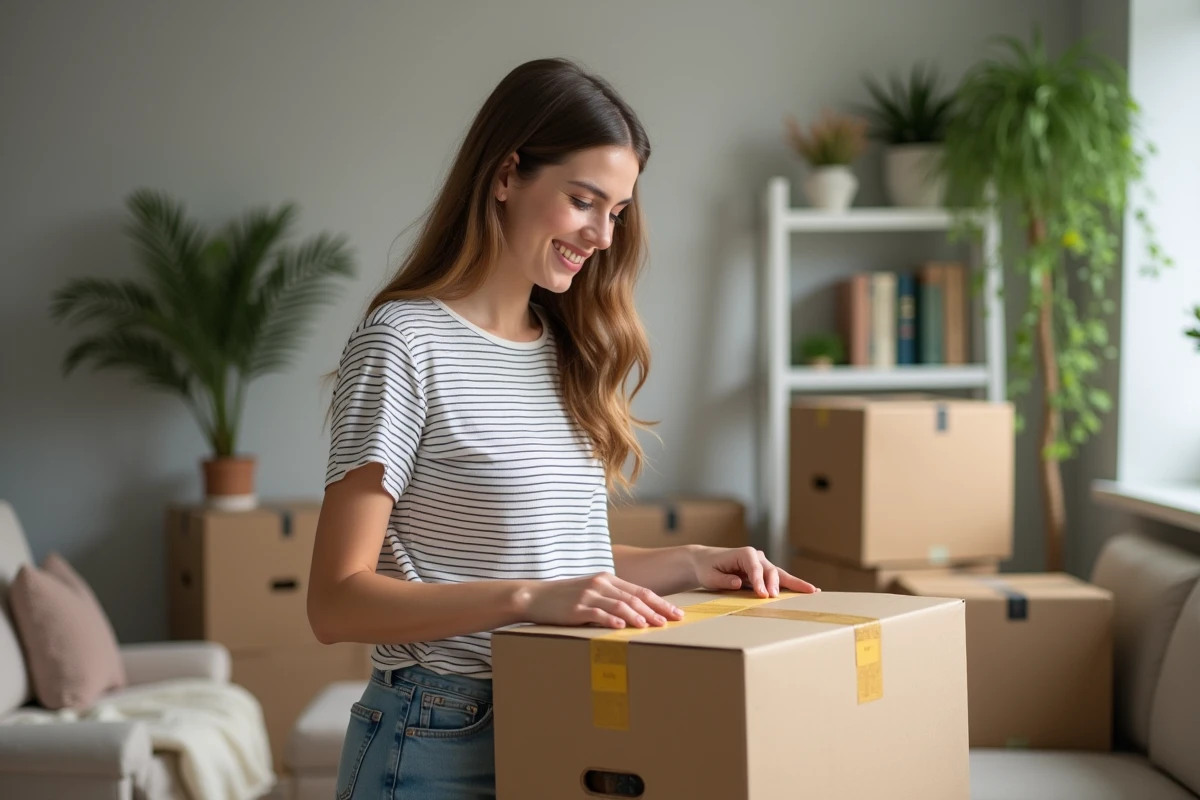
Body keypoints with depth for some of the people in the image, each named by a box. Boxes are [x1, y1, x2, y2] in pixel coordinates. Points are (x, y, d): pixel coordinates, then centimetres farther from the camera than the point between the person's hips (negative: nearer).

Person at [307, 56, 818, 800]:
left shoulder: (567, 349, 9)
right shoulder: (406, 341, -13)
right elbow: (337, 601, -16)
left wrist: (692, 564, 2)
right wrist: (529, 599, -27)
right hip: (441, 740, -7)